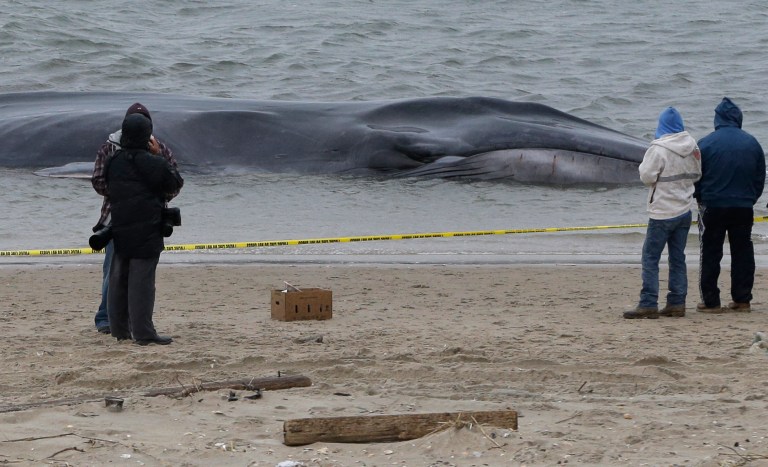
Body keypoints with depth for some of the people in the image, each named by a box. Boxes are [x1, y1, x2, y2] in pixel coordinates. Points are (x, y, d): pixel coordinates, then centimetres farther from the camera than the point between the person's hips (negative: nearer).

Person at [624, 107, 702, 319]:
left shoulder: (658, 149, -15)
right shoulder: (692, 147, 4)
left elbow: (647, 176, -14)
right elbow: (696, 175, 14)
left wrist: (643, 165, 4)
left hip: (662, 214, -6)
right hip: (684, 211, 6)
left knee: (650, 257, -3)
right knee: (678, 258, 11)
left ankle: (648, 304, -8)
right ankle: (677, 303, 10)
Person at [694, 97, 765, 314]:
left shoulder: (705, 144, -9)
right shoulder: (752, 144, 2)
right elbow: (760, 178, 9)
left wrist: (700, 199, 14)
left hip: (713, 207, -3)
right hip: (743, 208, 3)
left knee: (710, 254, 3)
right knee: (743, 253, 11)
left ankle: (710, 302, 2)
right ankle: (742, 300, 12)